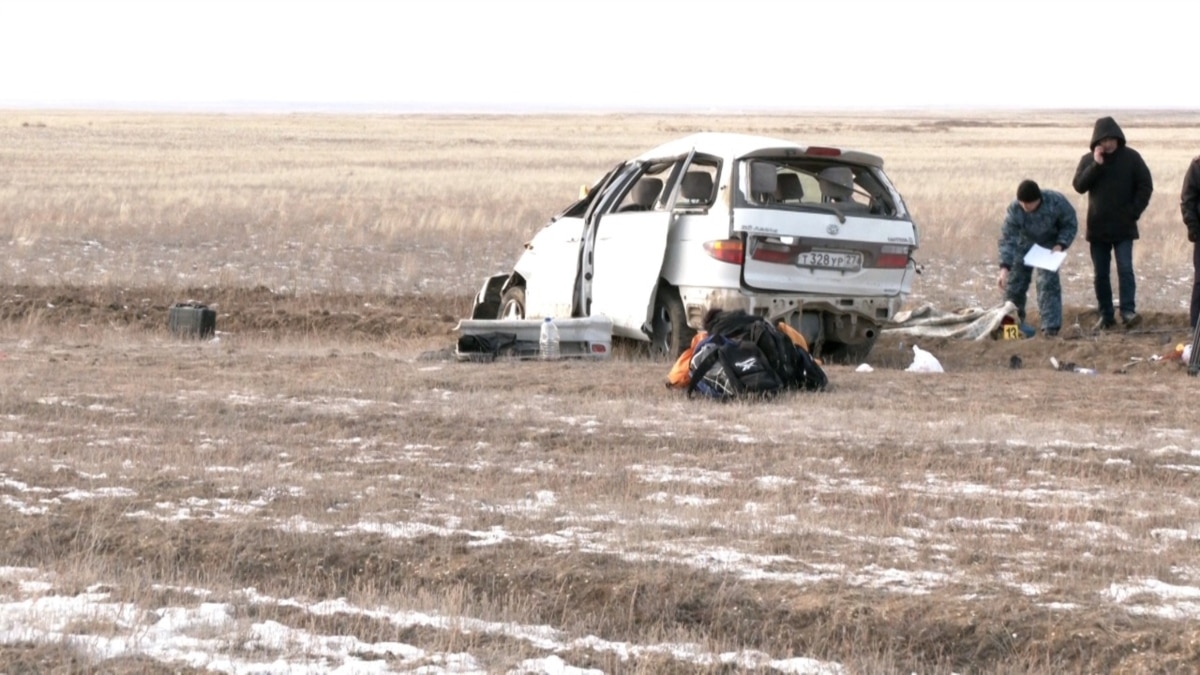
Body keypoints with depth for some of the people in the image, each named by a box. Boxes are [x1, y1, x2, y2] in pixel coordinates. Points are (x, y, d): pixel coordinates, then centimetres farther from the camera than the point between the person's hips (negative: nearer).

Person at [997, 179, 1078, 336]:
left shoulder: (1056, 202, -30)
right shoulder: (1014, 210, -30)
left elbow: (1070, 224, -13)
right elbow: (1007, 239, -31)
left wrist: (1061, 245, -27)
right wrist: (1004, 267, -41)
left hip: (1048, 246, -1)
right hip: (1024, 245, 1)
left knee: (1048, 282, -16)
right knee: (1014, 282, 5)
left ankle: (1050, 326, -13)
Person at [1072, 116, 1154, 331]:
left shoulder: (1131, 158, -2)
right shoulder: (1088, 160, 3)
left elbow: (1146, 186, 0)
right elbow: (1079, 186, -9)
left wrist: (1134, 212, -8)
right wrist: (1096, 165, -18)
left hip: (1123, 227, -2)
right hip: (1097, 227, 2)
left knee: (1125, 268, -13)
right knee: (1100, 274, 5)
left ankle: (1128, 310, -16)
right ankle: (1106, 315, 11)